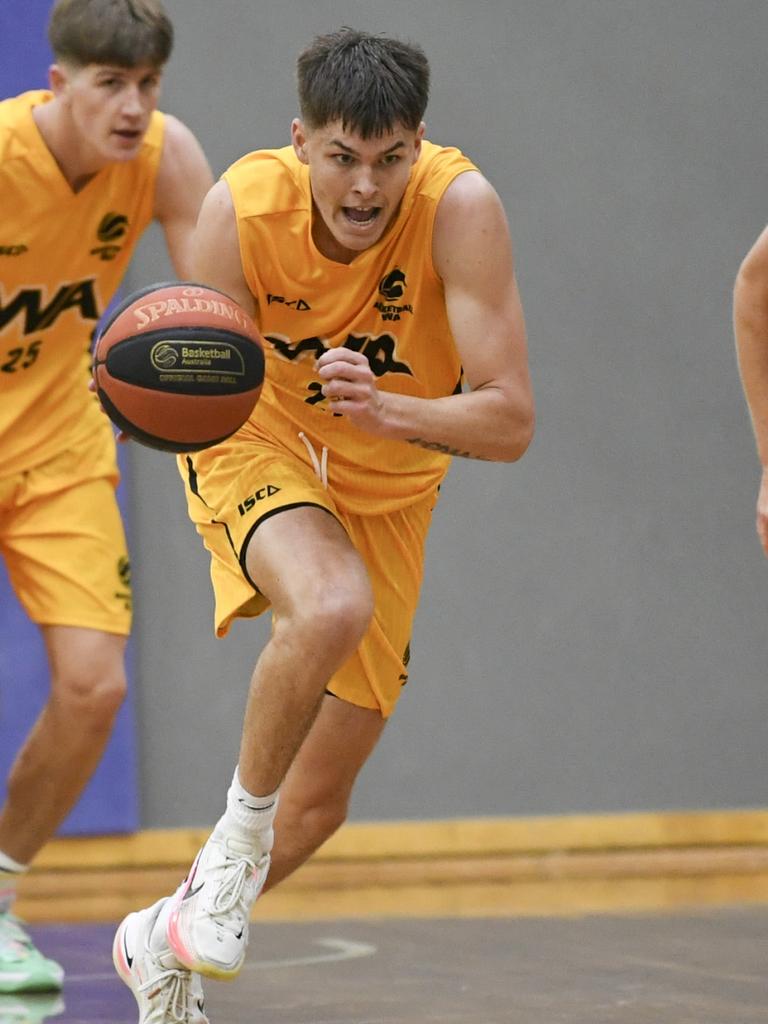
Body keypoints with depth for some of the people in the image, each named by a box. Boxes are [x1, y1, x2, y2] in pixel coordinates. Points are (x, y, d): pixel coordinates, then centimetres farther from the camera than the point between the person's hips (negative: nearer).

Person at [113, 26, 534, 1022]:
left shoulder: (460, 207, -29)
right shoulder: (243, 205, -25)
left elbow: (510, 424, -31)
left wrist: (383, 411, -49)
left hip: (388, 487, 2)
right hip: (260, 447, -2)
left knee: (320, 803, 7)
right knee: (332, 606, -38)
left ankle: (162, 939, 33)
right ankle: (242, 824, -13)